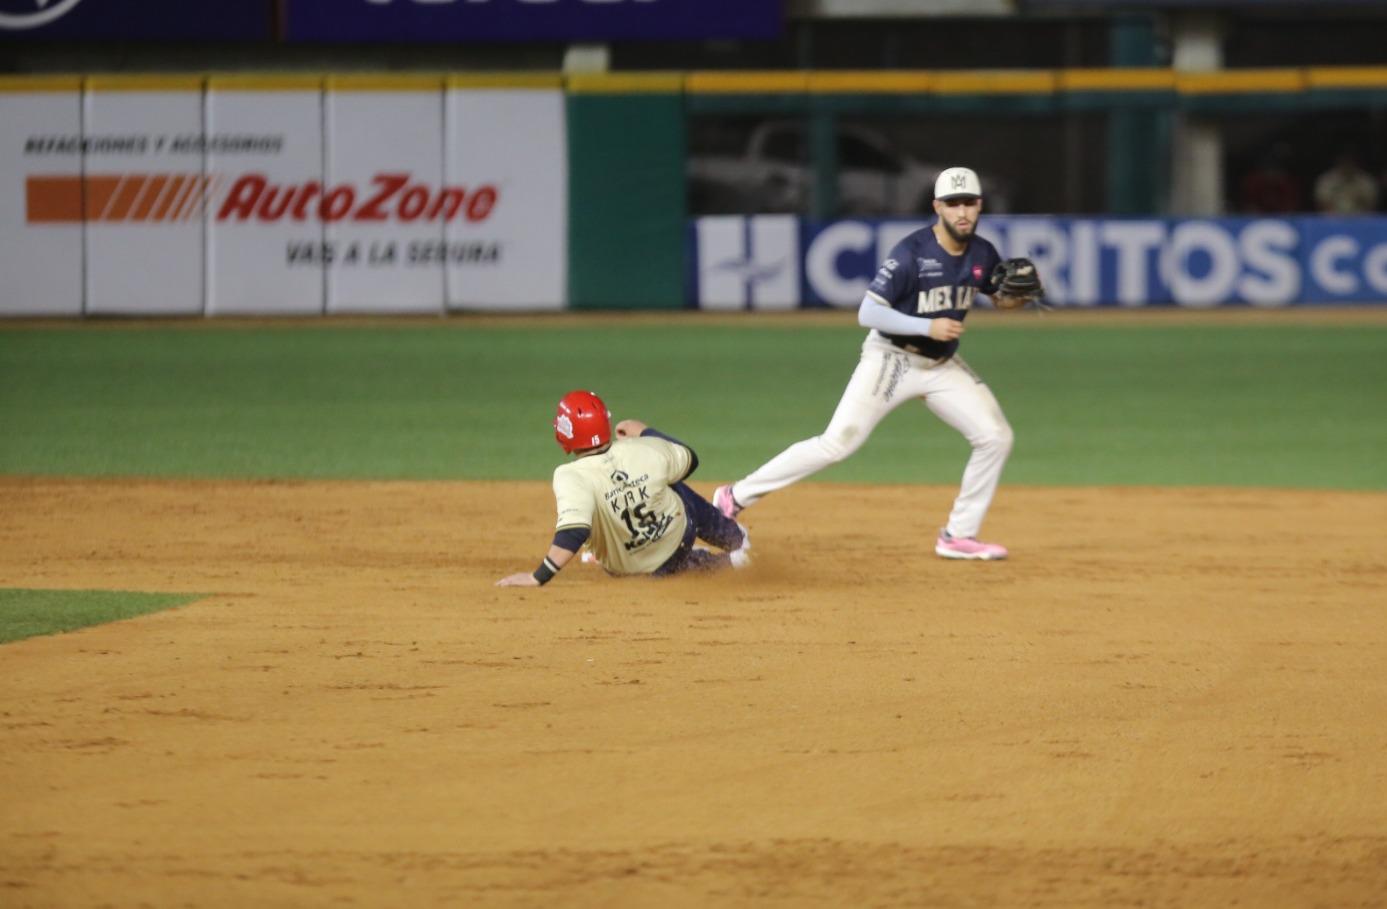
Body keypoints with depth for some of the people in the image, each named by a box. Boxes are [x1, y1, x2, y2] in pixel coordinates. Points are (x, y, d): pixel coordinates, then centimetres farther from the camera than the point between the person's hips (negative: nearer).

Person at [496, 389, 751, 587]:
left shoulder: (572, 477, -37)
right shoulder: (646, 451, -24)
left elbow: (573, 533, -50)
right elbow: (689, 460, -2)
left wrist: (538, 577, -50)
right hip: (680, 536, 3)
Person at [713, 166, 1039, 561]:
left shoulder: (982, 254, -2)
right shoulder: (911, 253, -21)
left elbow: (1001, 298, 15)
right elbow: (867, 313, -24)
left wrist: (1019, 294, -9)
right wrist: (927, 327, -31)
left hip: (942, 365, 6)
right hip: (891, 360, -6)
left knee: (995, 436, -6)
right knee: (836, 443, -13)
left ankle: (959, 536, 5)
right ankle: (737, 496, -3)